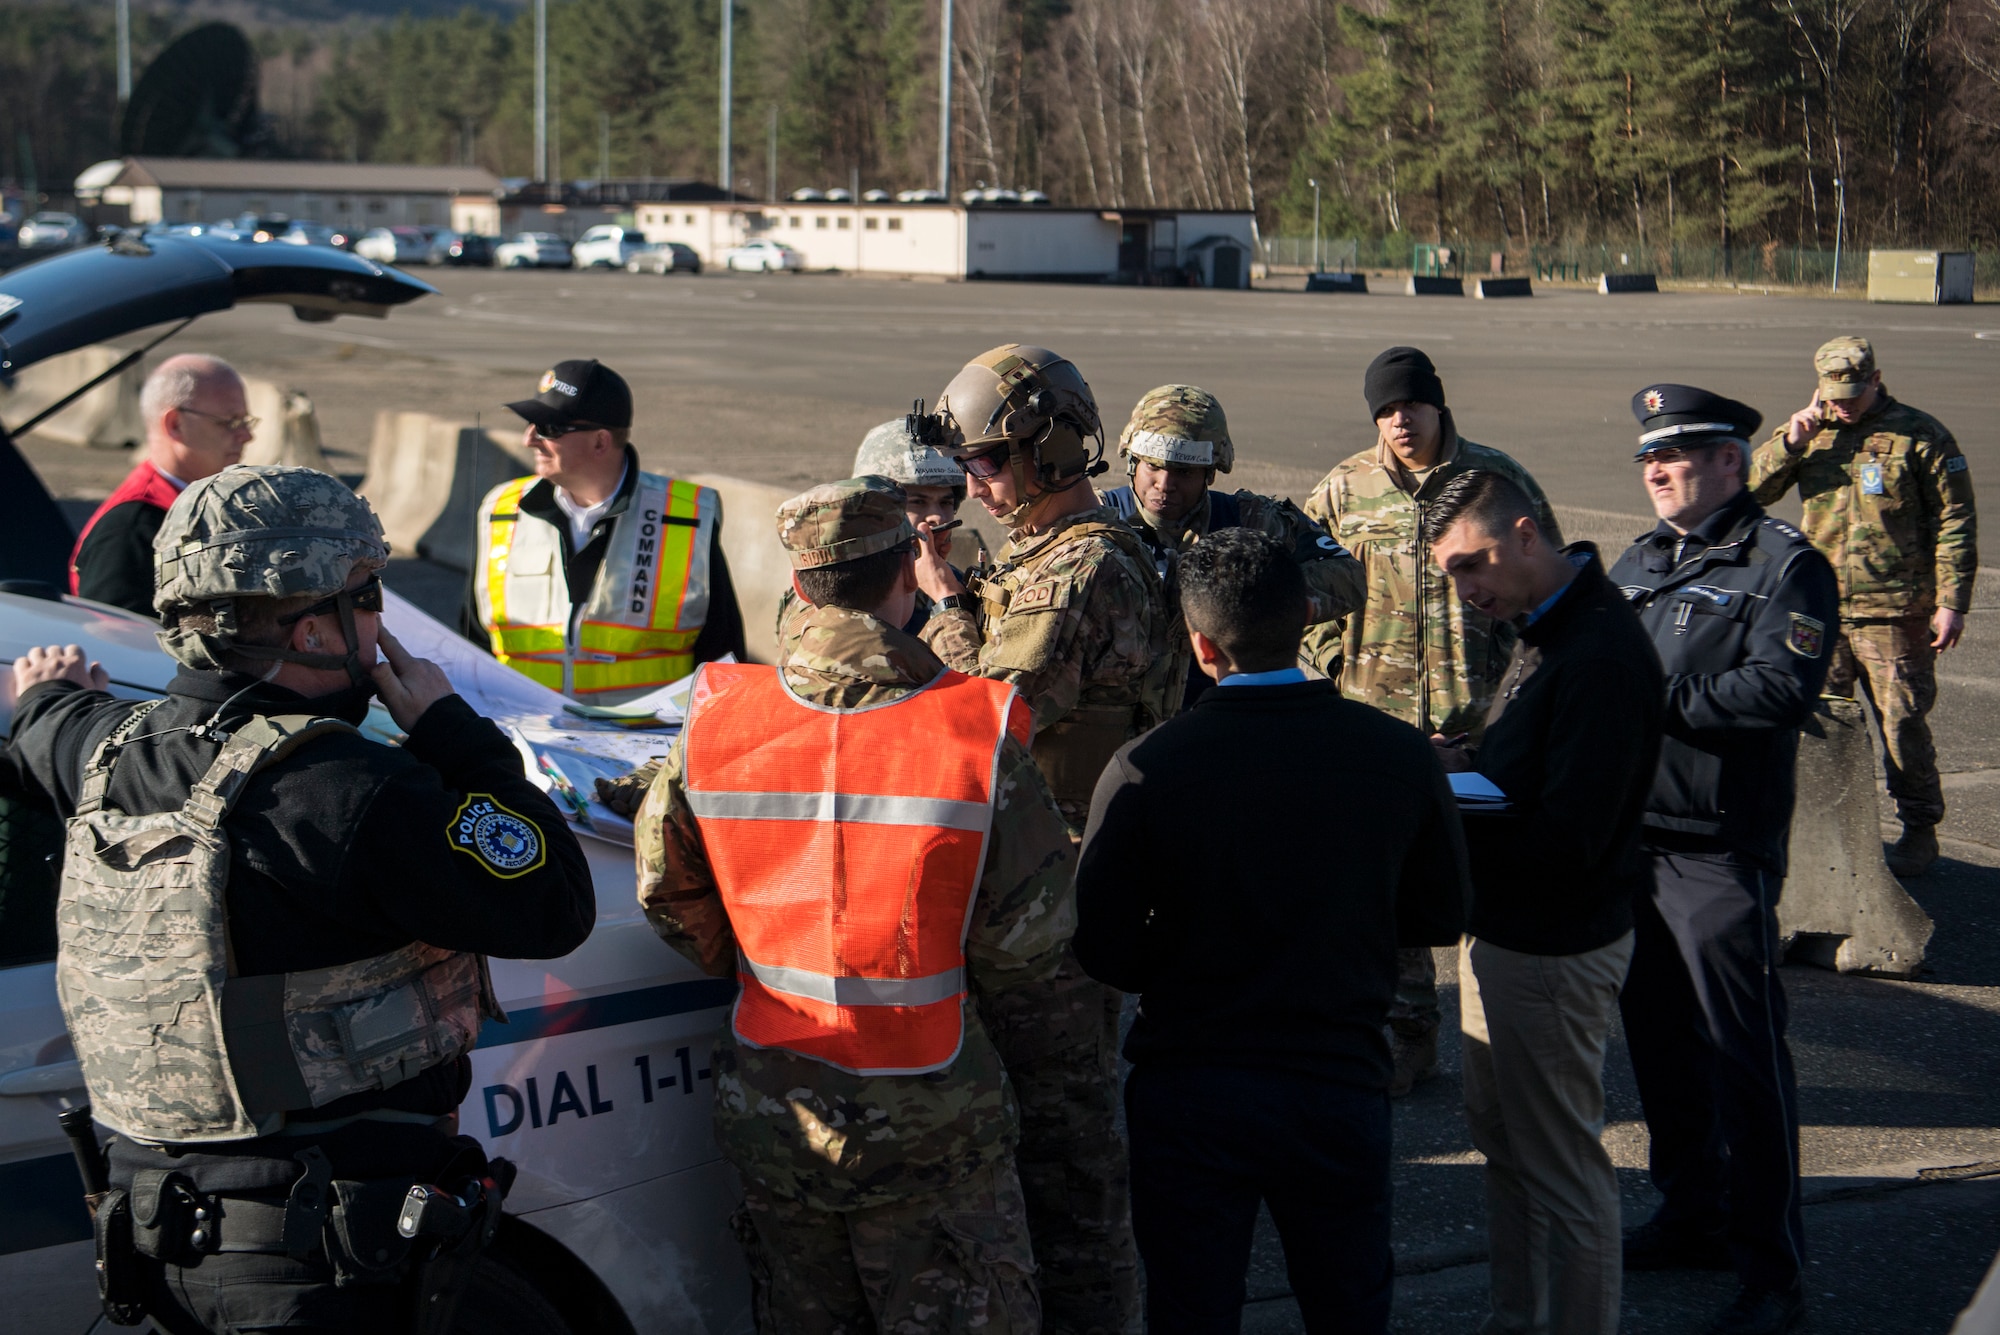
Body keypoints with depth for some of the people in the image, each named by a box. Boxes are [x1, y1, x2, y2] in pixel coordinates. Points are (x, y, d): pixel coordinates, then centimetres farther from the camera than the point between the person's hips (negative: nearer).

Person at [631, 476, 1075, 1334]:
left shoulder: (717, 721, -6)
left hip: (770, 1122, 3)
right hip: (926, 1129, -3)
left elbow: (668, 893, 5)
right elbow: (1029, 940, -10)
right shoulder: (980, 732, -15)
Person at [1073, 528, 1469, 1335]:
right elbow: (1439, 918, 4)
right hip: (1342, 1081, 2)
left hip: (1188, 1094, -2)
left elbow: (1103, 951, -11)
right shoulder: (1398, 755, -9)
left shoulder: (1145, 770, -15)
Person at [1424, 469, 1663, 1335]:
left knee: (1558, 1166, 2)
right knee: (1502, 1140, 20)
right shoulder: (1542, 627, 8)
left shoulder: (1602, 654, -24)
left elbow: (1565, 839, -27)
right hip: (1504, 931, 10)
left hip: (1551, 947, -10)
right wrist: (1456, 761, 1)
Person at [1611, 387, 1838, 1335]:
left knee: (1743, 1051, -5)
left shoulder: (1784, 565, -8)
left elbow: (1783, 687, -21)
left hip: (1722, 849, -8)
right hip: (1631, 836, 8)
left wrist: (1662, 699, -19)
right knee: (1658, 1037, 16)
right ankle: (1692, 1216, 31)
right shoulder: (1638, 564, 16)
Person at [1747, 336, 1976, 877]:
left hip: (1894, 613, -4)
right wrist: (1789, 441, -8)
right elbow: (1753, 490, 7)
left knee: (1903, 725, 1)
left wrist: (1952, 603, -8)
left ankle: (1919, 830, 15)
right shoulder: (1813, 434, 10)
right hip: (1821, 609, 4)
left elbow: (1955, 523, -2)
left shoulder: (1919, 436, -3)